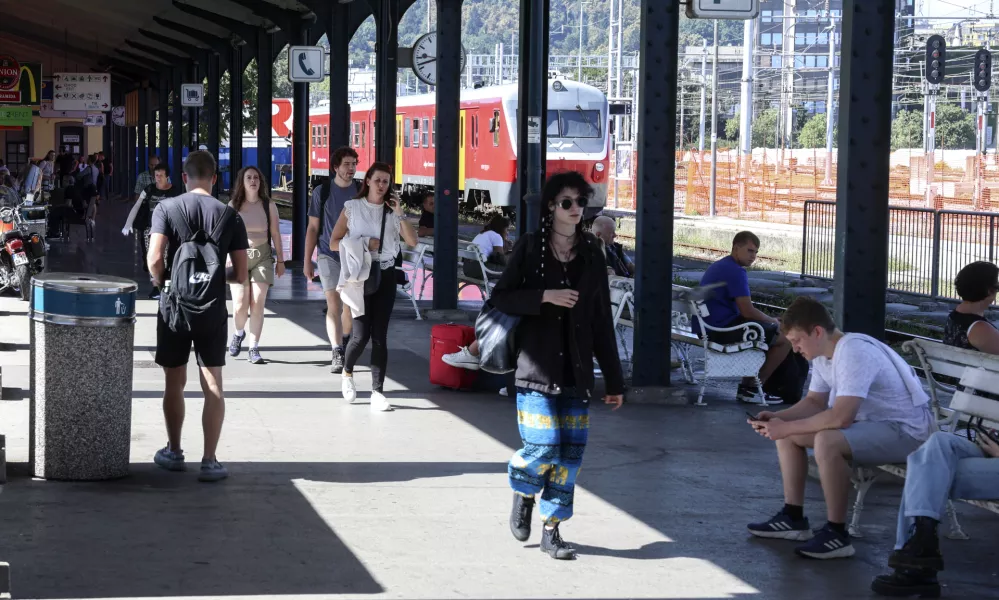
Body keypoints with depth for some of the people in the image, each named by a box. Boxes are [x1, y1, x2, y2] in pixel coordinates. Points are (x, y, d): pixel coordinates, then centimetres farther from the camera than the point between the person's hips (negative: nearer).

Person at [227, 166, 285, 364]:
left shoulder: (268, 205, 4)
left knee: (257, 304, -6)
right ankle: (238, 333, 25)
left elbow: (275, 234, 7)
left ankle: (254, 348, 1)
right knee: (240, 305, -8)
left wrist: (280, 260, 7)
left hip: (262, 257, 1)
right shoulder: (233, 205, 3)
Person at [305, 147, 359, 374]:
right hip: (329, 255, -2)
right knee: (334, 305, -13)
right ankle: (337, 354, -17)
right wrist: (307, 261, 3)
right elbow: (313, 228, 4)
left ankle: (344, 339, 36)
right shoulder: (322, 192, 0)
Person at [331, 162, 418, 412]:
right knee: (361, 334, -10)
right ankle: (347, 373, 21)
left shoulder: (392, 211, 8)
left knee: (380, 335, -1)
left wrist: (400, 214, -13)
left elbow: (413, 241, -4)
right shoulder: (353, 208, 3)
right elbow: (334, 243, 0)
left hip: (385, 275, 2)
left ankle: (378, 392, 0)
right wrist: (362, 244, -13)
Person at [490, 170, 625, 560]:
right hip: (536, 367, -3)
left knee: (571, 452, 0)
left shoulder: (591, 253, 8)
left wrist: (614, 381, 10)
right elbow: (501, 298, -2)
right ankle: (523, 493, 20)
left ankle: (552, 530, 12)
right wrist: (545, 296, -17)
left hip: (576, 371, 3)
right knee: (544, 446, -12)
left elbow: (602, 321, 10)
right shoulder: (530, 247, 1)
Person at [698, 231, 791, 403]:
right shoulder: (736, 271, -16)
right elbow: (748, 311, -19)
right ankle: (752, 389, 1)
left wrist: (769, 320, 20)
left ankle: (747, 386, 22)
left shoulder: (718, 266, 19)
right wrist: (773, 321, 0)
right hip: (723, 329, -11)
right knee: (785, 338, -6)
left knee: (770, 330, 30)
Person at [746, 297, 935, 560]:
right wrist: (777, 418, -3)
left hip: (906, 431, -10)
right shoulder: (823, 354, 3)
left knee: (827, 441, -34)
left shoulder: (854, 353, -27)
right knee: (788, 433, 7)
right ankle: (793, 518, 12)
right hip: (871, 422, 10)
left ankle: (837, 534, -23)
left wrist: (787, 427, -24)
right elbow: (814, 402, 14)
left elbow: (840, 417, -34)